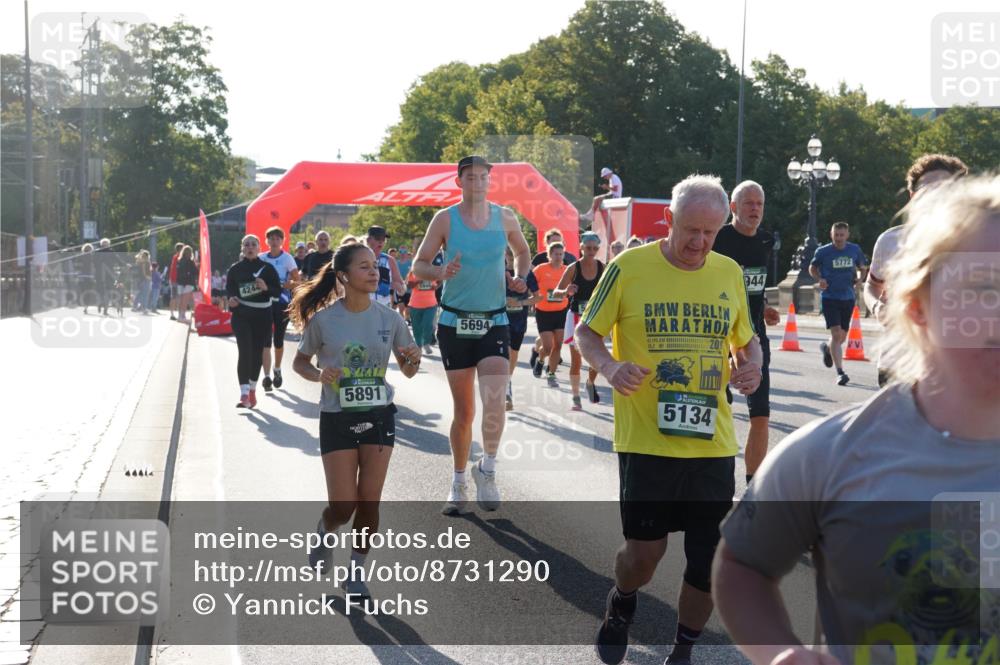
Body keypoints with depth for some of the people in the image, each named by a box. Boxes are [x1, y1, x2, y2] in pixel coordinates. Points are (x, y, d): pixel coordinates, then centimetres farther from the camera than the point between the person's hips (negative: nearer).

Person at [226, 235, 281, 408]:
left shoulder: (267, 268, 3)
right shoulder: (235, 269, 4)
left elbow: (278, 291, 3)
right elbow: (229, 289, 12)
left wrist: (266, 288, -17)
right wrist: (231, 299, -10)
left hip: (262, 315, 1)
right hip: (241, 315, -1)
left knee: (257, 353, 9)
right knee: (245, 351, -15)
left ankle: (252, 390, 28)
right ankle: (244, 394, -20)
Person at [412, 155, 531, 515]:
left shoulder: (505, 218, 3)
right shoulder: (445, 219, -3)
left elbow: (522, 252, 21)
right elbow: (419, 265, 0)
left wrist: (520, 277, 1)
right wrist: (441, 273, -21)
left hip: (494, 323, 1)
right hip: (455, 323, -1)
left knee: (494, 400, -18)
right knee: (463, 410, 5)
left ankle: (487, 469, 4)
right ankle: (458, 482, 22)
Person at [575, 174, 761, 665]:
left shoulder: (729, 273, 8)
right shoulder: (629, 267, -5)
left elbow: (745, 340, 21)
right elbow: (586, 332, 2)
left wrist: (751, 365, -2)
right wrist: (608, 366, -18)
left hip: (713, 442, 4)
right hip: (646, 440, -4)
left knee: (710, 560, 5)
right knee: (644, 553, -3)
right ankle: (621, 604, 33)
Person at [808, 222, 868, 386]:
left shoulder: (854, 250, 2)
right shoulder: (823, 251, -7)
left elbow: (861, 267, 18)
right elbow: (812, 268, 8)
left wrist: (860, 279, -3)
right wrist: (819, 279, -11)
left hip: (848, 298, 4)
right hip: (829, 297, -4)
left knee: (842, 336, 14)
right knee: (836, 333, -16)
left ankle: (827, 348, 48)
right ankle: (840, 373, -14)